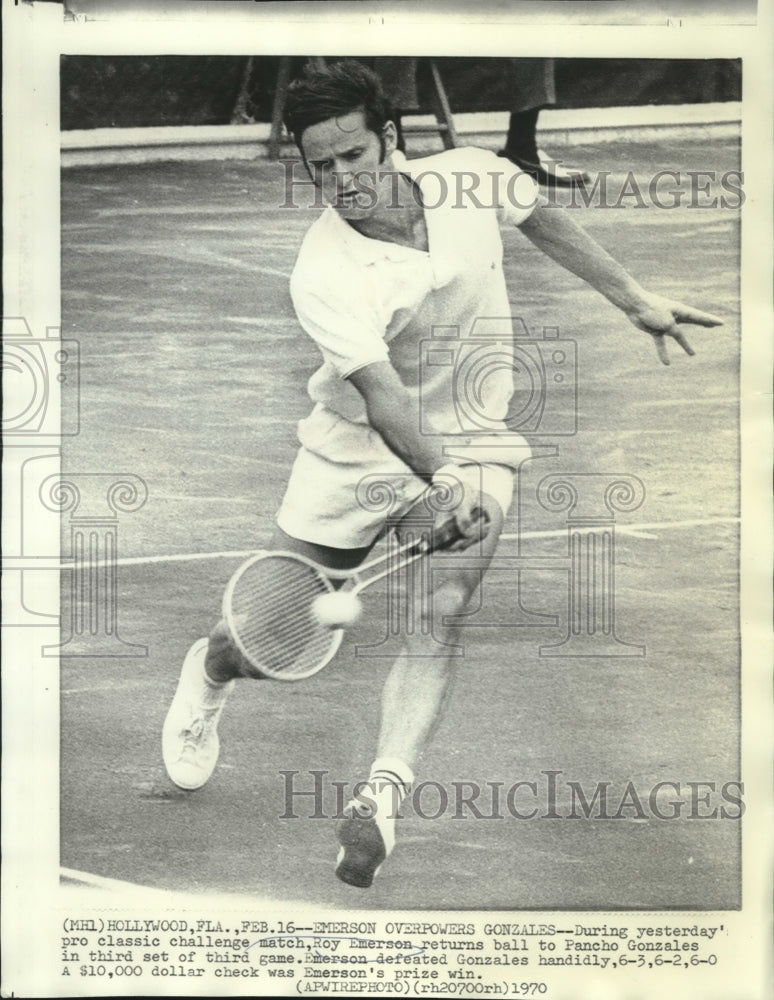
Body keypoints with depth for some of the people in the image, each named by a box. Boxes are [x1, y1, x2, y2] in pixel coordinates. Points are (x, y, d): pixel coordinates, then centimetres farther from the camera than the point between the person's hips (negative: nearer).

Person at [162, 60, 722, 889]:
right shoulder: (322, 274, -25)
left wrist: (636, 302, 15)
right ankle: (207, 673, 40)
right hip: (356, 450, -2)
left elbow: (545, 223, 10)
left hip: (473, 445, 2)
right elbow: (382, 393, -35)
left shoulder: (472, 177, -12)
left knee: (437, 620, -20)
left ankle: (383, 795, -24)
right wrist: (442, 486, -48)